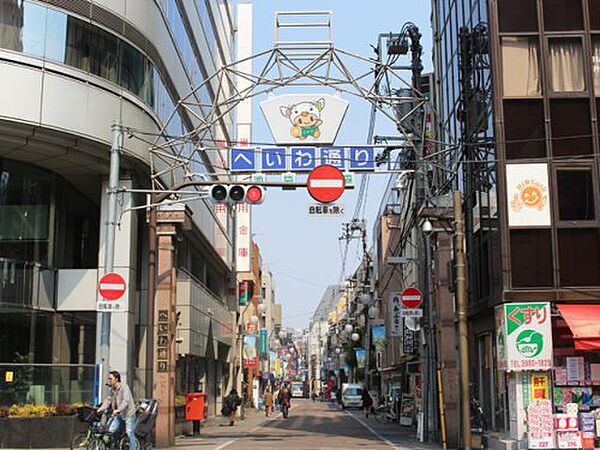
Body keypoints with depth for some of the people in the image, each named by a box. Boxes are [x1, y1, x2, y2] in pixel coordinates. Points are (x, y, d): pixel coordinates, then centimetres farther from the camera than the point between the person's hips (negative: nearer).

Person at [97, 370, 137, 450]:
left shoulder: (124, 387, -16)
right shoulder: (112, 389, 9)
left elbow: (126, 401, -27)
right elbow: (108, 400, 4)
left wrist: (118, 410, -40)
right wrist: (101, 409, -12)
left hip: (128, 413, -7)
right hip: (119, 415, 7)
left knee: (129, 432, -13)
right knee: (111, 430, 0)